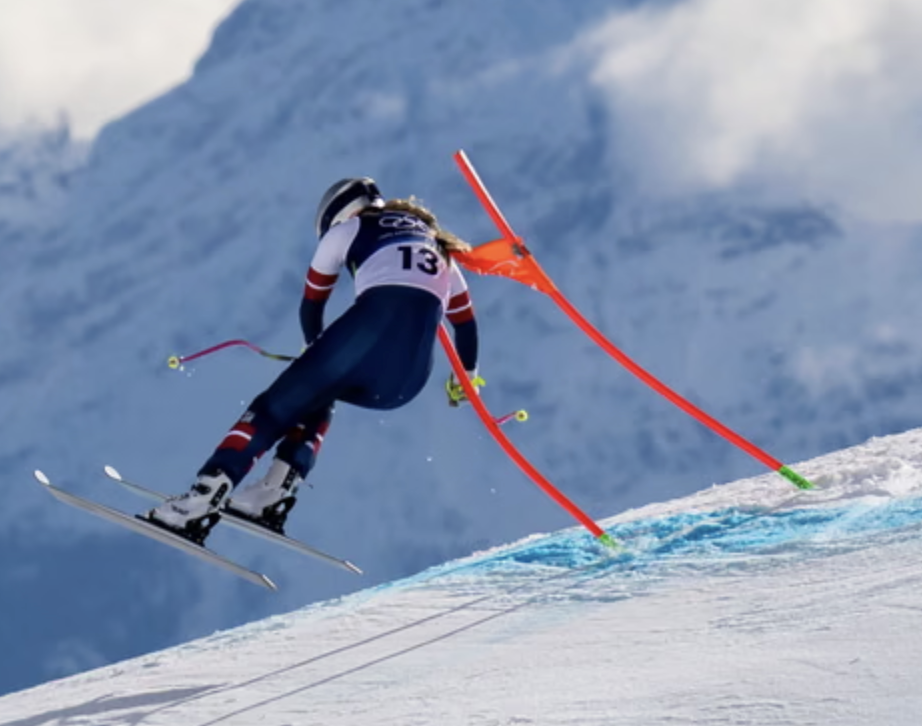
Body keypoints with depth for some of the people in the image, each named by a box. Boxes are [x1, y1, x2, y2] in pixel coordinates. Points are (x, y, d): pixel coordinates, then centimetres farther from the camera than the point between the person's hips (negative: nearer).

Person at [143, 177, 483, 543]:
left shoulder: (349, 227, 25)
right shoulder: (438, 246, 37)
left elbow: (311, 305, 33)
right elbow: (466, 320, 40)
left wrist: (317, 350, 51)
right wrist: (467, 378, 56)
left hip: (373, 322, -4)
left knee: (277, 405, 5)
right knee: (319, 397, 29)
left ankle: (202, 501, -14)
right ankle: (275, 493, 9)